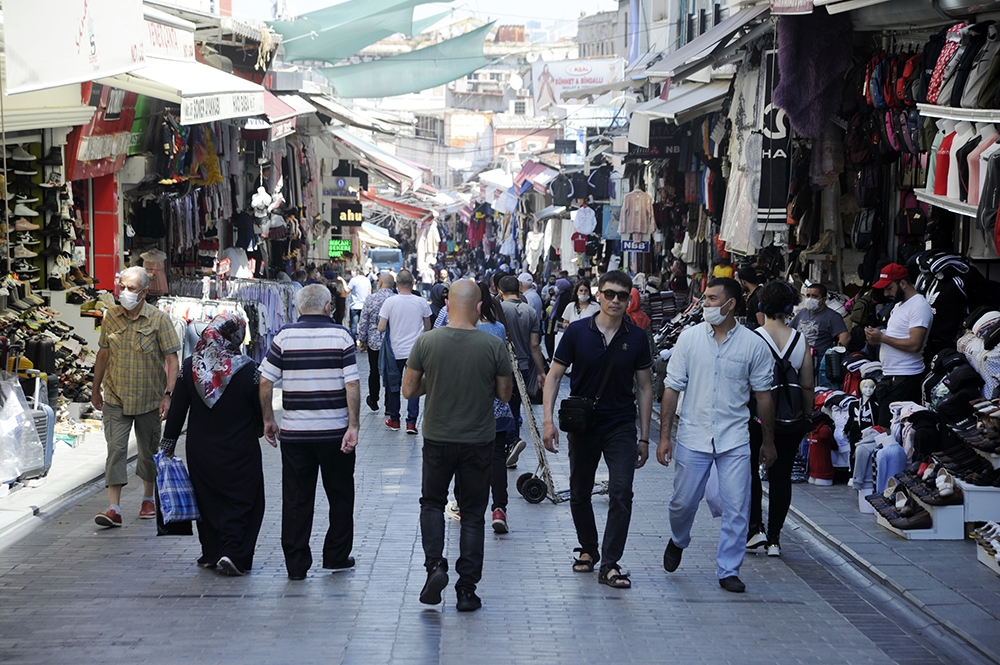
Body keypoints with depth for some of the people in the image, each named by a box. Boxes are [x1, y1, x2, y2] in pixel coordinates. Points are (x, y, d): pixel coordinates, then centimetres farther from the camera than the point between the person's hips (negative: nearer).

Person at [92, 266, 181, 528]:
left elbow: (172, 360, -7)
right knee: (115, 449, -8)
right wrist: (96, 389, 16)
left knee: (149, 451, 12)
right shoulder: (111, 316, 2)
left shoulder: (158, 319, -7)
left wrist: (168, 395, -15)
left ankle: (149, 499, 32)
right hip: (115, 398, 1)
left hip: (149, 398, -1)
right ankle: (114, 509, -10)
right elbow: (103, 354, 13)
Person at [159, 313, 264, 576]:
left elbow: (177, 409, 0)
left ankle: (211, 554, 18)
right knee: (240, 502, 5)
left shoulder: (189, 367, -4)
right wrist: (260, 429, 16)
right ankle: (233, 552, -9)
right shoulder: (247, 370, -13)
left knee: (207, 501, 16)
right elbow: (261, 411, -5)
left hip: (200, 451, 3)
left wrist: (168, 444, 8)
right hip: (240, 453, -3)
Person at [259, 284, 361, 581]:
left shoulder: (284, 336, -1)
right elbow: (352, 384, -9)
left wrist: (268, 420, 8)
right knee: (340, 495, 15)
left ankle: (296, 564, 8)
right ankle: (337, 556, 22)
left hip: (294, 431, 1)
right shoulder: (341, 335, -3)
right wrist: (353, 426, -7)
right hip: (336, 431, -1)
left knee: (296, 500, 7)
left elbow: (265, 382, -3)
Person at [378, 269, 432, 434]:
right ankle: (411, 423, -1)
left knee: (393, 386, 14)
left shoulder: (390, 302, -11)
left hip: (395, 351, -1)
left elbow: (381, 328, -11)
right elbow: (427, 328, 8)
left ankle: (394, 420, 23)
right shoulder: (422, 302, -4)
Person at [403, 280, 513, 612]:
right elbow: (504, 394, -1)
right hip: (479, 441, 0)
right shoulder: (494, 346, -11)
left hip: (437, 438, 0)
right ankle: (466, 590, 10)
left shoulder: (426, 342, -10)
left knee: (432, 502, 20)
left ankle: (435, 565, -1)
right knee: (473, 514, 10)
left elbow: (409, 390, -4)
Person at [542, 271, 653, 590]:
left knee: (621, 493, -12)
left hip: (621, 426, 0)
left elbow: (644, 388, 6)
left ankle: (609, 564, -6)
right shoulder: (577, 331, -4)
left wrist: (644, 437, 4)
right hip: (582, 425, 0)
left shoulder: (636, 338, 0)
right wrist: (548, 420, -11)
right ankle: (588, 550, 33)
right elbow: (554, 376, 1)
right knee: (579, 494, 12)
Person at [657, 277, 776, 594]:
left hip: (734, 440, 0)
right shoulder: (689, 338, -2)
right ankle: (677, 541, 40)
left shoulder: (753, 345, -3)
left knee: (736, 508, -2)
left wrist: (768, 441, 9)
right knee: (683, 502, 9)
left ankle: (728, 570, 11)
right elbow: (672, 388, 2)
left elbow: (763, 394, 5)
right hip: (693, 437, 1)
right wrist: (664, 435, -1)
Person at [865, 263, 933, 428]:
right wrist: (876, 338, 7)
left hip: (905, 378, -10)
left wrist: (882, 337, -15)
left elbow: (914, 345, -22)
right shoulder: (899, 305, 19)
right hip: (890, 376, 10)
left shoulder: (919, 306, -12)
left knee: (888, 429, -14)